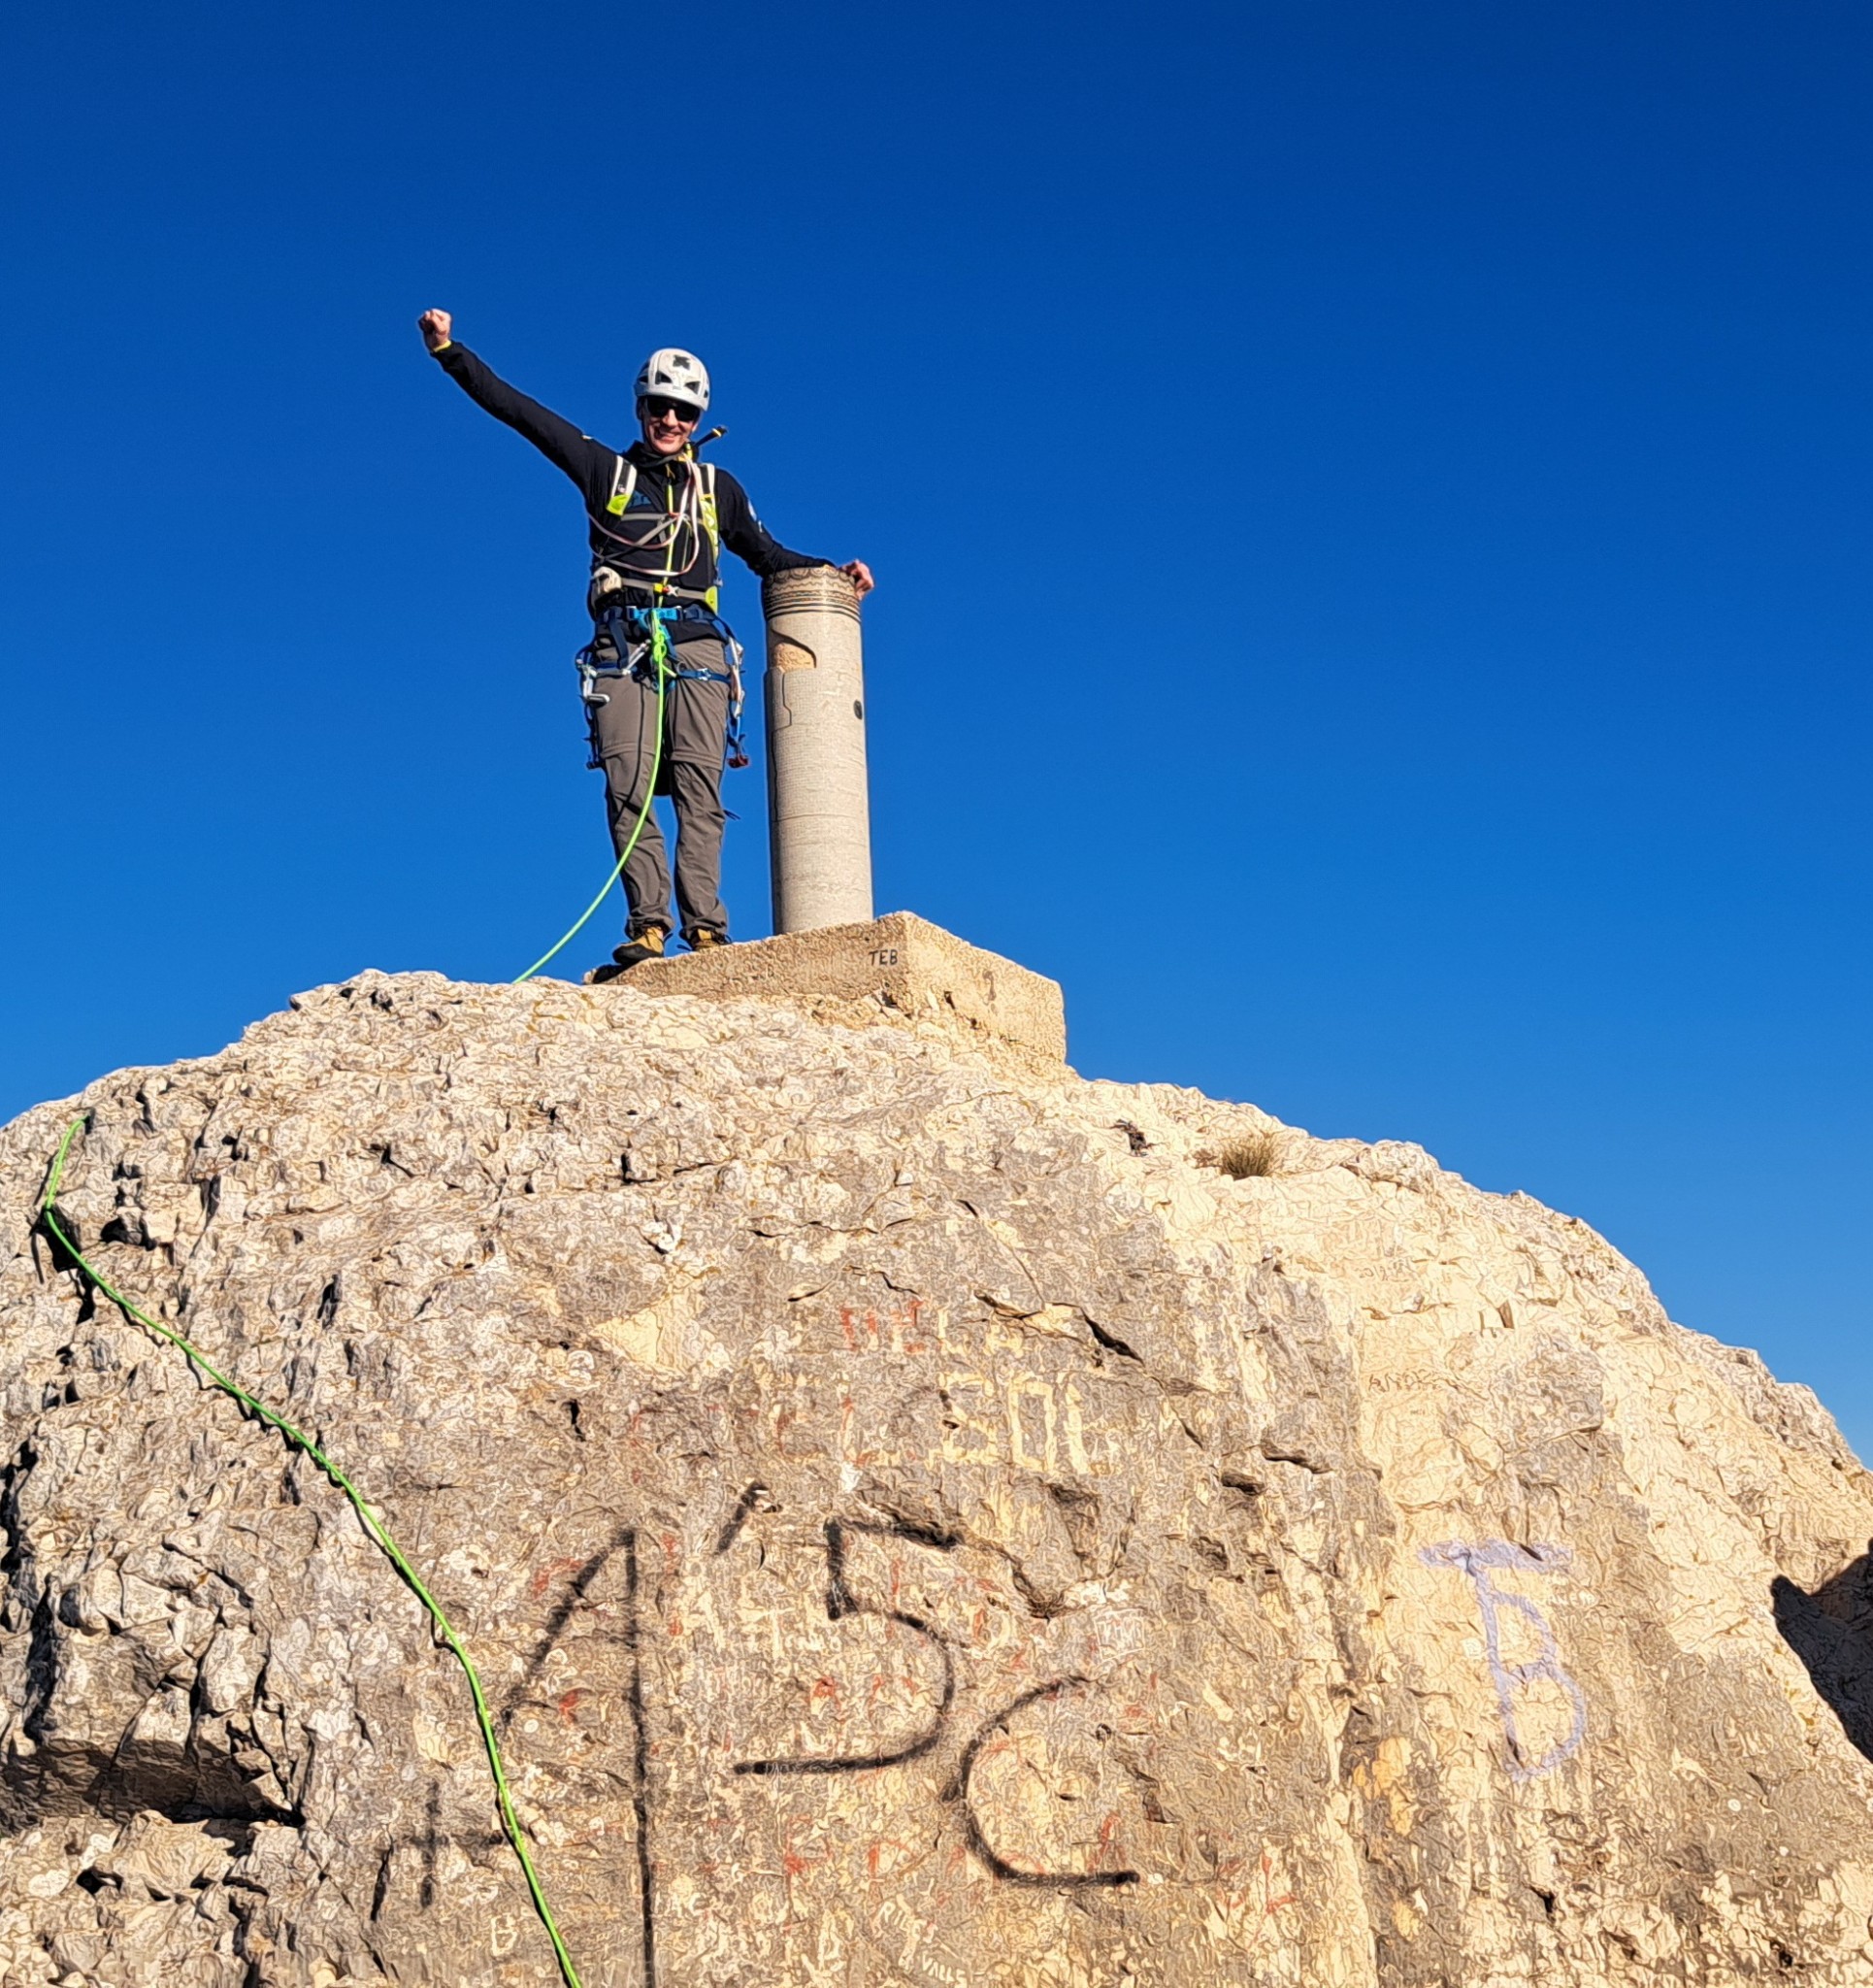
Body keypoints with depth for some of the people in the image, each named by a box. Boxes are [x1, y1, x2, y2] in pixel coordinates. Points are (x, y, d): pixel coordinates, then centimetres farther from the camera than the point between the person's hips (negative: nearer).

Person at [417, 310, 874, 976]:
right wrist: (449, 350, 13)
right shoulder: (605, 470, 19)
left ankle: (705, 927, -22)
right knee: (628, 788, -13)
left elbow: (767, 556, 34)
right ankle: (647, 928, -17)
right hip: (622, 644, 0)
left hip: (695, 642, 0)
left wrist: (831, 572, 20)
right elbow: (516, 409, 17)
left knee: (698, 787, -14)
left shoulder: (719, 487, 24)